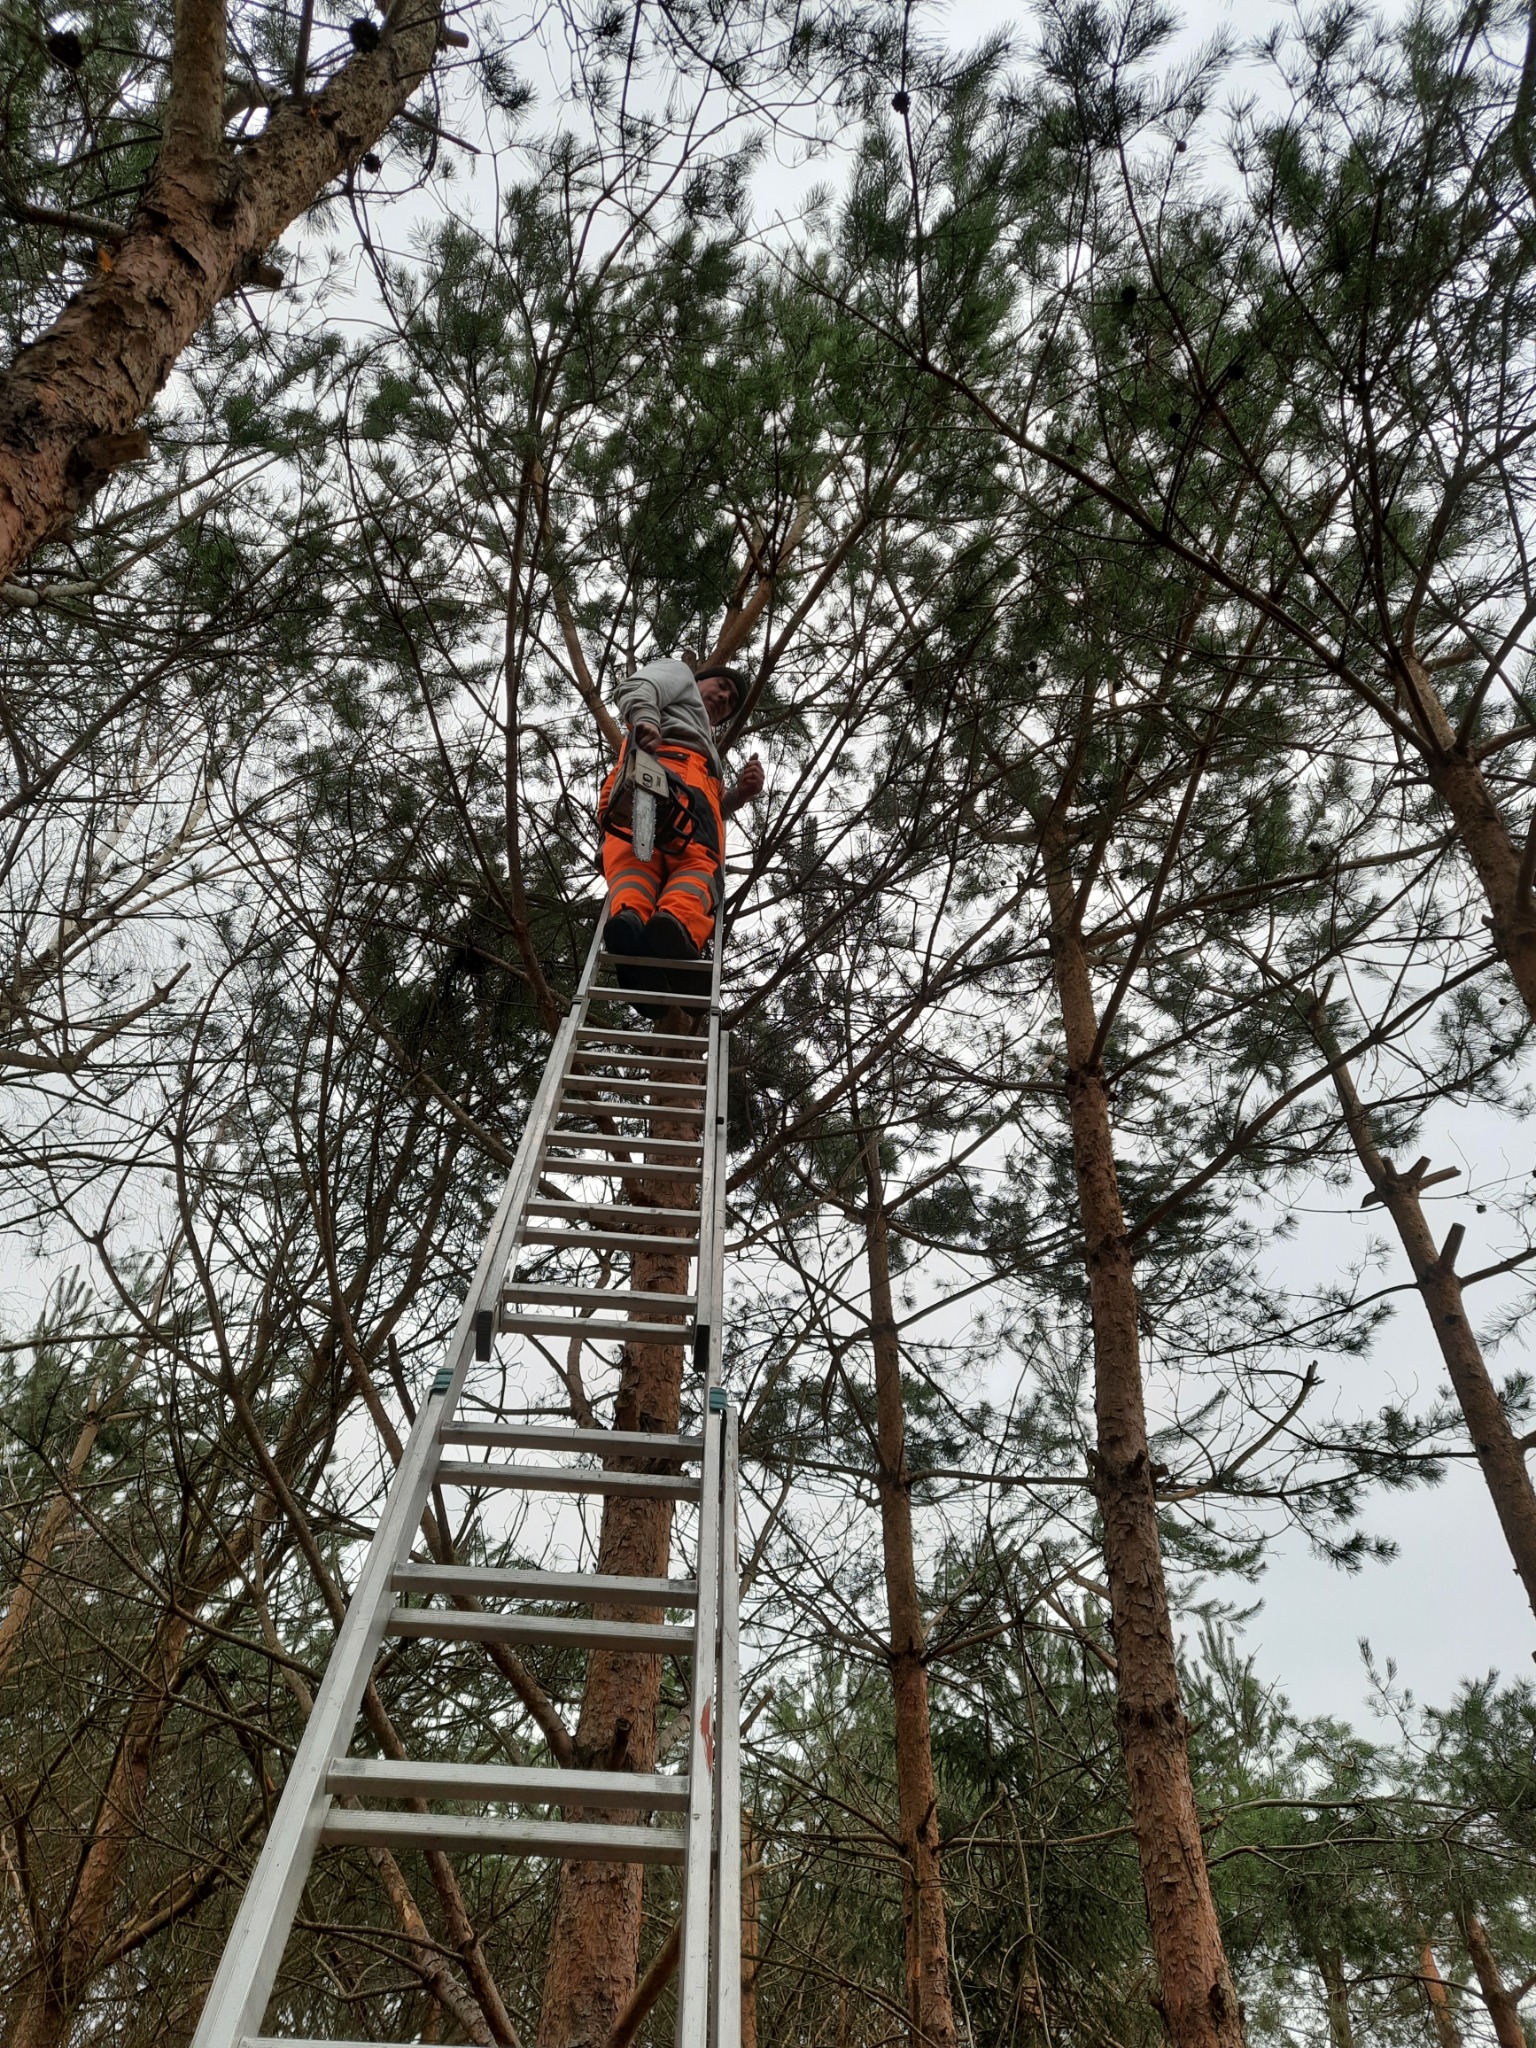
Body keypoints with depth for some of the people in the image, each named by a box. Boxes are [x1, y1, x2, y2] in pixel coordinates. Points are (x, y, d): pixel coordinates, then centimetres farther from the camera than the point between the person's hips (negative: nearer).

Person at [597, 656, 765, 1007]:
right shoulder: (679, 673, 35)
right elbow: (637, 687, 9)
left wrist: (739, 794, 19)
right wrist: (644, 718, -13)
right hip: (671, 762, -6)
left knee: (632, 859, -23)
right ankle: (677, 925, -57)